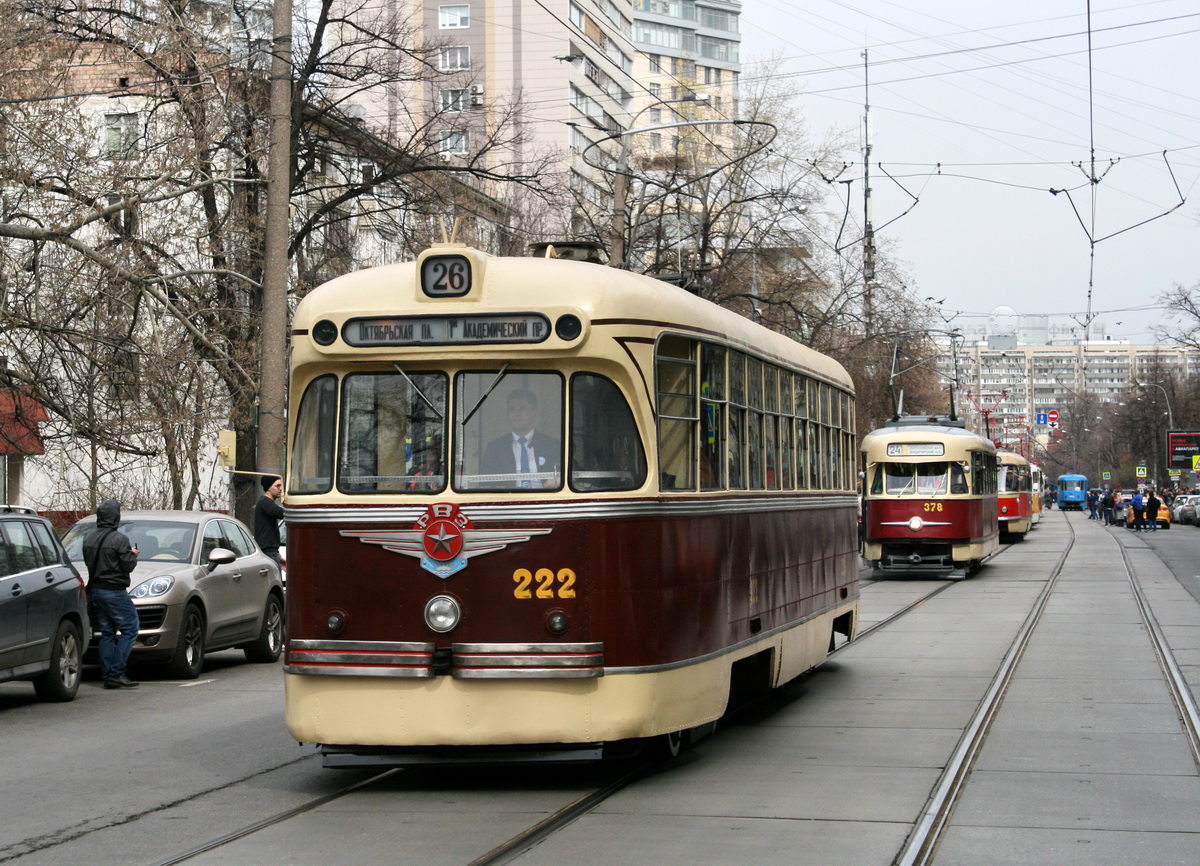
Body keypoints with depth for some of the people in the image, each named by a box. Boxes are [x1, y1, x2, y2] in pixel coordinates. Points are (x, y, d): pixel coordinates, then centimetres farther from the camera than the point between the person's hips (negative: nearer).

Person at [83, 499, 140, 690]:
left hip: (95, 590, 8)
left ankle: (107, 676, 10)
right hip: (114, 592, -8)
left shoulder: (89, 538, 8)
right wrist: (133, 555, 6)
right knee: (130, 629, -2)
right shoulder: (119, 539, -15)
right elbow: (128, 566, -15)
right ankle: (116, 673, -10)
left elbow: (88, 562, 14)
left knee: (107, 633, 13)